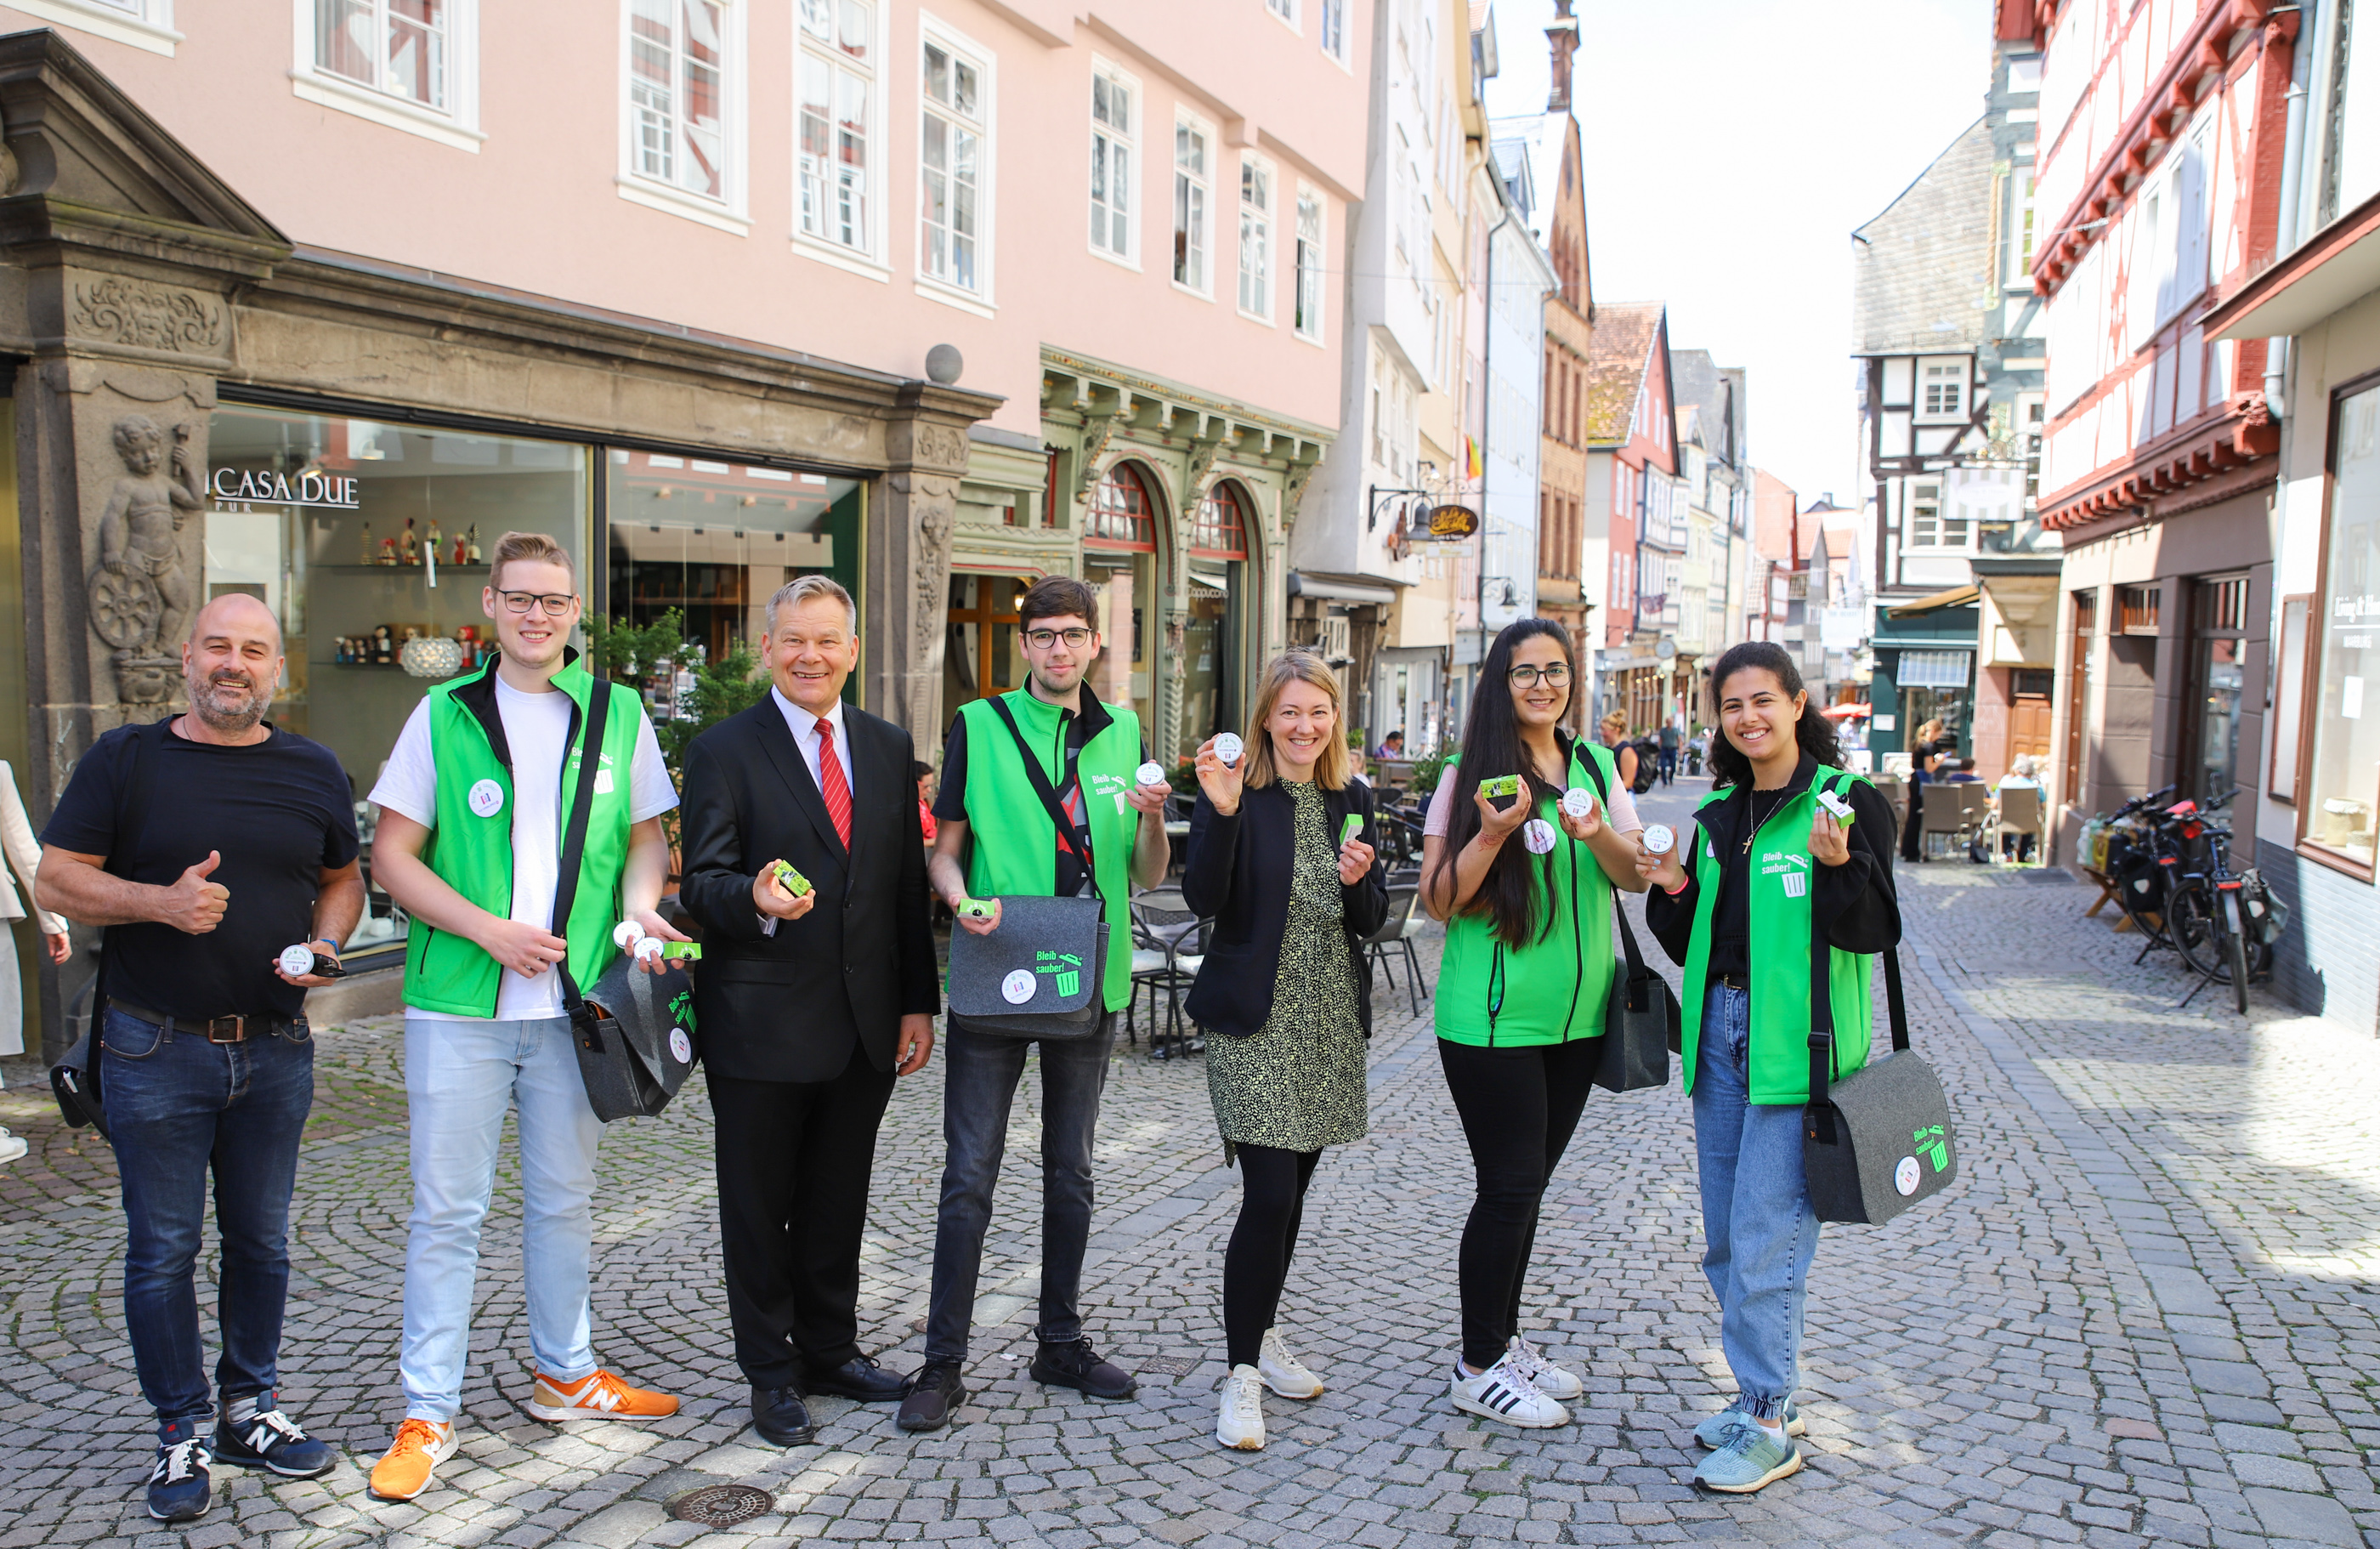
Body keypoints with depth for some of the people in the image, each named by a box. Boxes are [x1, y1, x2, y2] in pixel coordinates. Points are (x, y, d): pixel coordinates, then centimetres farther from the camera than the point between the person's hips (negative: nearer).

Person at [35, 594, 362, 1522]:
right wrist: (160, 901, -20)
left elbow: (343, 879, 15)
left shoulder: (313, 772, 6)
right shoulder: (124, 760, -1)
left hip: (275, 1050, 3)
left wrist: (325, 944, -5)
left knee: (262, 1241, 13)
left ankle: (249, 1408, 29)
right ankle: (181, 1434, 19)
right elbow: (56, 881, -3)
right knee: (163, 1249, 5)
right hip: (156, 1052, -2)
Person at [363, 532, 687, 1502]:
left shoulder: (618, 714, 6)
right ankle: (427, 1414, 15)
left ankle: (564, 1374, 32)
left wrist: (639, 905, -8)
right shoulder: (444, 715, 0)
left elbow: (647, 836, 13)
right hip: (458, 1002, -2)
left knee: (565, 1198, 15)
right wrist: (489, 930, -13)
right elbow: (392, 855, -1)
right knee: (446, 1209, 3)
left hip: (576, 998, 2)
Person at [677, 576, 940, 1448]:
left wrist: (919, 1003, 7)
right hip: (761, 1027, -4)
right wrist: (755, 899, -32)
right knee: (760, 1210, 9)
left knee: (839, 1203, 17)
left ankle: (831, 1349, 35)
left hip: (866, 1026, 4)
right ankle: (772, 1373, 25)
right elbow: (702, 882, -9)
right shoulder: (723, 752, -5)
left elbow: (908, 885, 10)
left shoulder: (888, 748, 8)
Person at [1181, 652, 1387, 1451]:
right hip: (1256, 1021, -5)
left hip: (1331, 1020, 6)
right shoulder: (1233, 793, -7)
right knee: (1270, 1195, -11)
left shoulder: (1351, 800, 9)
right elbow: (1204, 899, -19)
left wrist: (1359, 880, -13)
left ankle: (1262, 1334, 34)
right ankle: (1242, 1375, 2)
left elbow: (1371, 920, 9)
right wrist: (1222, 812, -31)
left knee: (1294, 1188, 15)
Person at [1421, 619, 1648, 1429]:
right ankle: (1477, 1368, 14)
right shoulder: (1472, 774, -7)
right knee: (1509, 1185, -2)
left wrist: (1598, 834, -17)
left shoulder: (1595, 765, 8)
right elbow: (1439, 900, -10)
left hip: (1576, 1016, 5)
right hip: (1493, 1019, -5)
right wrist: (1493, 833, -24)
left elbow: (1635, 877, 3)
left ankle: (1505, 1340, 30)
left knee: (1528, 1182, 15)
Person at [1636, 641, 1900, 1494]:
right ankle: (1767, 1389, 29)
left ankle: (1769, 1423, 8)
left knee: (1765, 1237, -5)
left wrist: (1839, 864, -29)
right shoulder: (1719, 814, 12)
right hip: (1719, 1030, 7)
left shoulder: (1849, 801, -7)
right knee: (1725, 1239, 13)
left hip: (1797, 1042, -7)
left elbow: (1875, 932, -13)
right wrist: (1674, 890, -2)